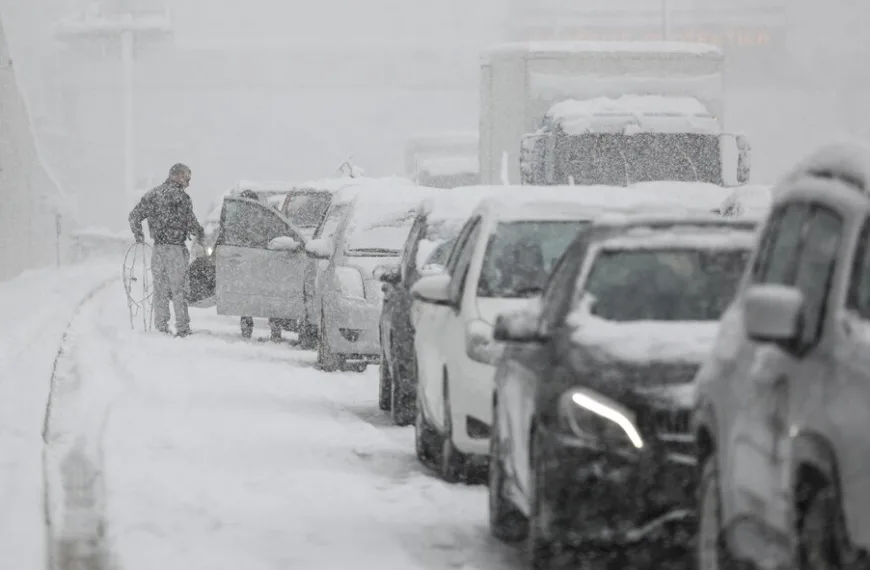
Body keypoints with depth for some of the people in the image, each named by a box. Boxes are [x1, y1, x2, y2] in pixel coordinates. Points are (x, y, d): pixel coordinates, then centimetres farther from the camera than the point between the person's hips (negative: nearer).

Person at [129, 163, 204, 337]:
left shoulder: (152, 194, 8)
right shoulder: (180, 197, -10)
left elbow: (135, 215, 8)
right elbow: (191, 222, -11)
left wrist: (138, 235, 22)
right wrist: (200, 236, 8)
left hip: (158, 249, 5)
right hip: (176, 249, -5)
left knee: (160, 290, 12)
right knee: (179, 290, 0)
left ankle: (161, 327, 12)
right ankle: (182, 328, -1)